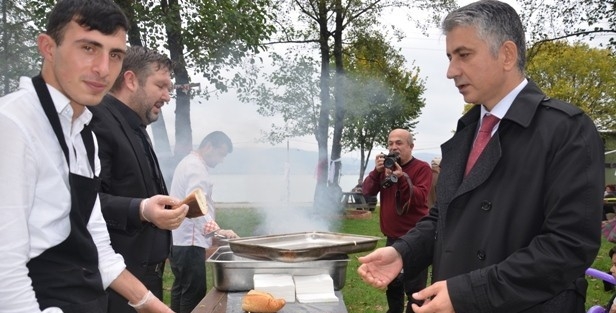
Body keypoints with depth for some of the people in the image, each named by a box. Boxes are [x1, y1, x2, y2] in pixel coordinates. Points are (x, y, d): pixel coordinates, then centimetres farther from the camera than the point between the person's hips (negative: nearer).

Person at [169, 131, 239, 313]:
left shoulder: (191, 163, 19)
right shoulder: (196, 166, -14)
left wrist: (213, 231, 28)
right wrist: (217, 230, -38)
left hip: (181, 240, 11)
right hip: (189, 242, -11)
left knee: (182, 290, 16)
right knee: (194, 293, -8)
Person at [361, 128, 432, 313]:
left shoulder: (421, 168, -8)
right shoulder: (386, 166, 10)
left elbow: (420, 198, -20)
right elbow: (367, 191, 2)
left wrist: (402, 177, -30)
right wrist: (377, 171, -14)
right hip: (392, 237, 7)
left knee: (414, 287, -5)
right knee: (392, 283, 20)